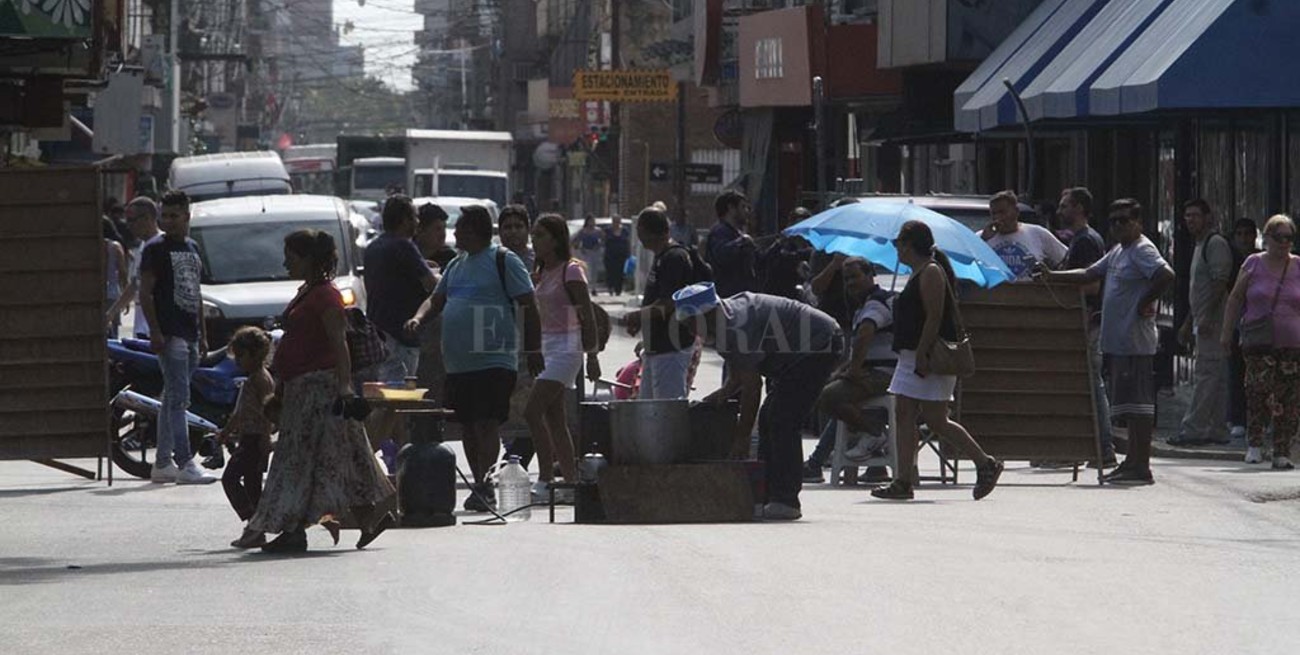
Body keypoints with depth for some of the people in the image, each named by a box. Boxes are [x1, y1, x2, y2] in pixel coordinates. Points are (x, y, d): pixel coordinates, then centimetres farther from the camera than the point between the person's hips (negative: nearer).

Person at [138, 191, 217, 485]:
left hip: (190, 335, 8)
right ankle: (185, 464, -18)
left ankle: (163, 464, 15)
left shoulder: (192, 248, 18)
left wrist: (203, 335, 21)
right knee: (178, 399, -13)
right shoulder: (156, 248, -4)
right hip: (169, 334, -8)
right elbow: (145, 293, -9)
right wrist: (155, 332, -18)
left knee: (172, 399, 11)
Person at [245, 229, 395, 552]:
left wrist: (344, 386, -26)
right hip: (301, 388, 10)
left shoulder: (325, 296, -13)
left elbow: (339, 344, -19)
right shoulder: (305, 294, 18)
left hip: (321, 386, -10)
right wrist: (280, 392, 25)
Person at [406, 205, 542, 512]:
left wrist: (533, 350, -10)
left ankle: (483, 489, -20)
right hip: (457, 362, 8)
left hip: (494, 360, -8)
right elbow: (436, 299, 22)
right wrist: (420, 317, 0)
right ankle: (481, 486, 18)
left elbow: (529, 306, -5)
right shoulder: (456, 265, 18)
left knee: (486, 424, -15)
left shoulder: (504, 261, -4)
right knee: (468, 426, 10)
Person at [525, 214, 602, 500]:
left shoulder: (571, 270, -10)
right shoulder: (543, 272, 14)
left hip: (565, 345, -9)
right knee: (554, 418, 7)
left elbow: (587, 315, -12)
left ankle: (545, 478, -16)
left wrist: (592, 354, -14)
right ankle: (571, 481, 10)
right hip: (546, 345, 9)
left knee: (533, 411, -17)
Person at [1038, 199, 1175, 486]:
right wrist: (1052, 277, 16)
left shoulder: (1143, 250, -11)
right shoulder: (1117, 252, 19)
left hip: (1135, 341, -10)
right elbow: (1089, 274, 25)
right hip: (1117, 341, 10)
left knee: (1137, 404, -9)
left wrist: (1145, 301, -17)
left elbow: (1166, 275, -26)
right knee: (1129, 405, 14)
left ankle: (1141, 467, -8)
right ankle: (1133, 462, 20)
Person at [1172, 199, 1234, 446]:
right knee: (1216, 377, 9)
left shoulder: (1216, 243, -9)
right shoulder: (1200, 245, 23)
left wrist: (1207, 318, -25)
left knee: (1205, 376, -12)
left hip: (1213, 321, -11)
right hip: (1203, 322, 11)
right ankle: (1217, 430, 11)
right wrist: (1188, 323, 27)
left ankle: (1193, 428, -15)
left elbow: (1220, 282, -19)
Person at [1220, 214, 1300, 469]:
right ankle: (1255, 444, -5)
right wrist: (1226, 331, 7)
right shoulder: (1254, 264, 8)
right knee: (1258, 390, -16)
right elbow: (1236, 299, 12)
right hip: (1258, 344, -1)